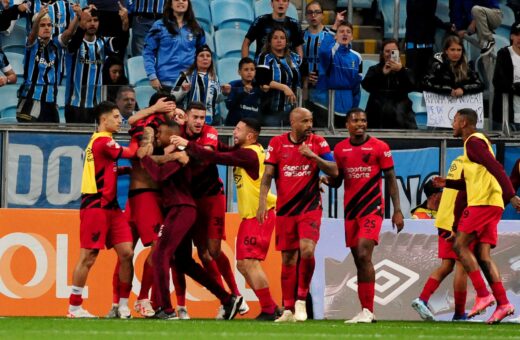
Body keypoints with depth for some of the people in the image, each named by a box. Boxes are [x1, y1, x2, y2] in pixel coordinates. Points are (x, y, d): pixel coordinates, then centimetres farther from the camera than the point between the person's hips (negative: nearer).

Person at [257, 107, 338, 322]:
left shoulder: (318, 143, 0)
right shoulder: (277, 143, 2)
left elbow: (334, 171, -5)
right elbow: (268, 175, 1)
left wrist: (313, 156, -18)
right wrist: (262, 201, -9)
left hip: (310, 207, -1)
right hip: (285, 208, 2)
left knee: (306, 250, -21)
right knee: (288, 258, 5)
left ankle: (301, 300, -5)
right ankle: (288, 309, 12)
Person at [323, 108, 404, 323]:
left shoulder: (379, 147, -3)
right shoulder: (340, 149, 9)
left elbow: (391, 180, 0)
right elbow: (337, 181, 18)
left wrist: (397, 210, -5)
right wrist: (327, 179, -6)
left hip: (372, 208, -5)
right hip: (351, 209, 5)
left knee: (364, 255, -18)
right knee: (359, 260, 6)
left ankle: (368, 310, -16)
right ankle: (366, 312, 11)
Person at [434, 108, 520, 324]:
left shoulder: (474, 142, -7)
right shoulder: (477, 142, 24)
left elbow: (495, 168, -19)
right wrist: (447, 183, 27)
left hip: (483, 202, -9)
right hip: (490, 204, 9)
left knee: (460, 245, -8)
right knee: (482, 255, 4)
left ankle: (483, 295, -14)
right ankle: (503, 303, -5)